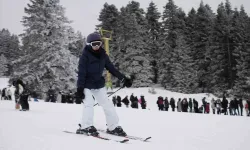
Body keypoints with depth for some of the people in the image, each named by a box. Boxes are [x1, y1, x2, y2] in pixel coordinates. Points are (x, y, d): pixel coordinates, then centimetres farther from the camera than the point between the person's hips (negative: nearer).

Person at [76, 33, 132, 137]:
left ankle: (113, 127, 8)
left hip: (99, 85, 5)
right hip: (86, 85, -5)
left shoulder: (103, 55, 1)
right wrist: (80, 88, -23)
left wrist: (123, 78, 0)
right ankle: (86, 127, -13)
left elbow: (111, 68, 5)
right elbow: (81, 72, -17)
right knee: (89, 104, -19)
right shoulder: (85, 56, -13)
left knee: (107, 104, 2)